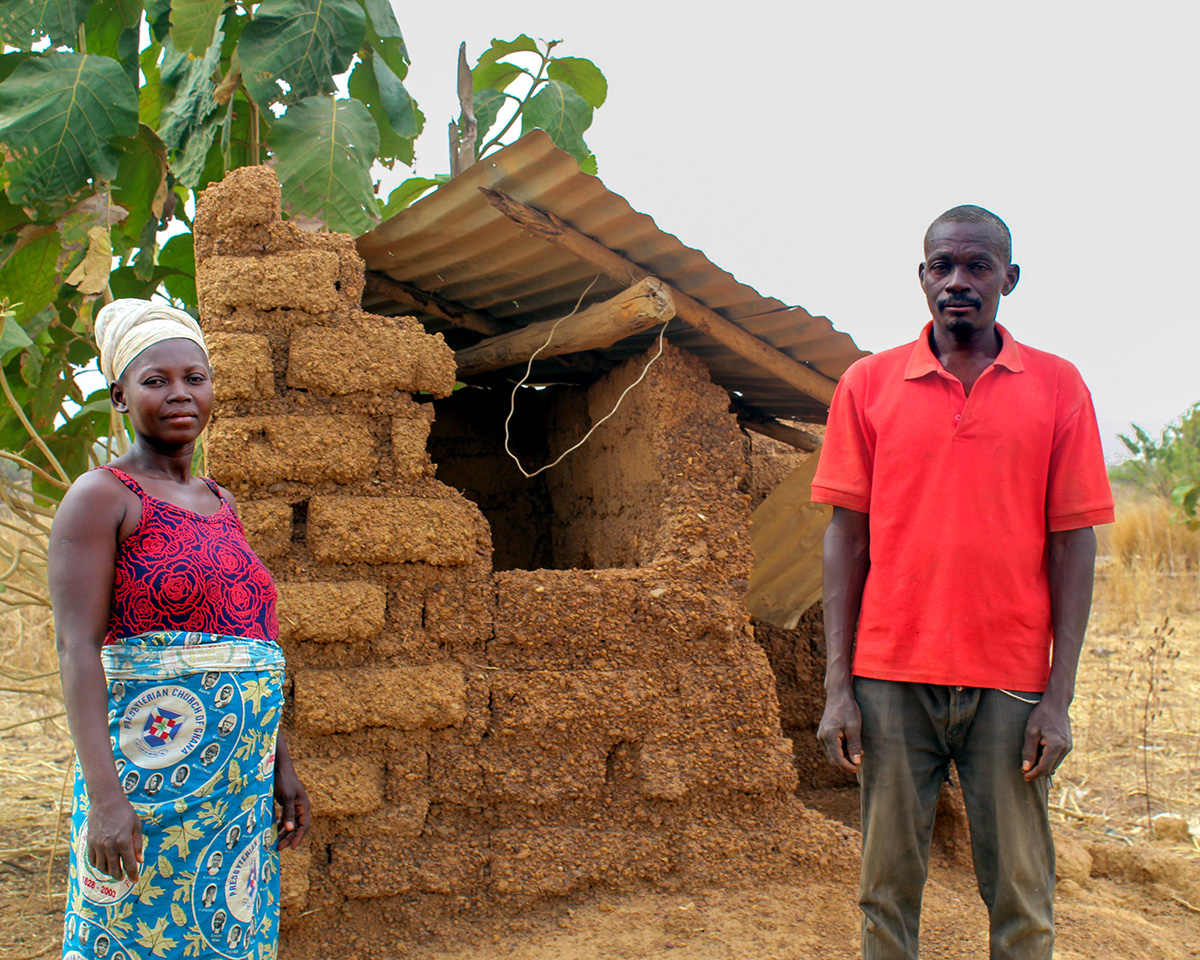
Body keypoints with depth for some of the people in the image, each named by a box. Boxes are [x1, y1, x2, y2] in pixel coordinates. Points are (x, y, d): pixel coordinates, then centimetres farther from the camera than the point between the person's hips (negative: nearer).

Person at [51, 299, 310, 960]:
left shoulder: (220, 505, 16)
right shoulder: (100, 497, -5)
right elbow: (76, 647, -14)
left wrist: (282, 767, 14)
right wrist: (105, 795, -23)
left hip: (239, 775, 7)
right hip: (151, 768, -7)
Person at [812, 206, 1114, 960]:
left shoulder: (1057, 386, 4)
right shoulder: (868, 384, 5)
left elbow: (1073, 544, 2)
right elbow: (846, 537, 4)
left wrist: (1059, 697, -4)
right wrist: (838, 687, -2)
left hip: (1011, 684, 0)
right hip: (891, 678, 1)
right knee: (888, 889, 7)